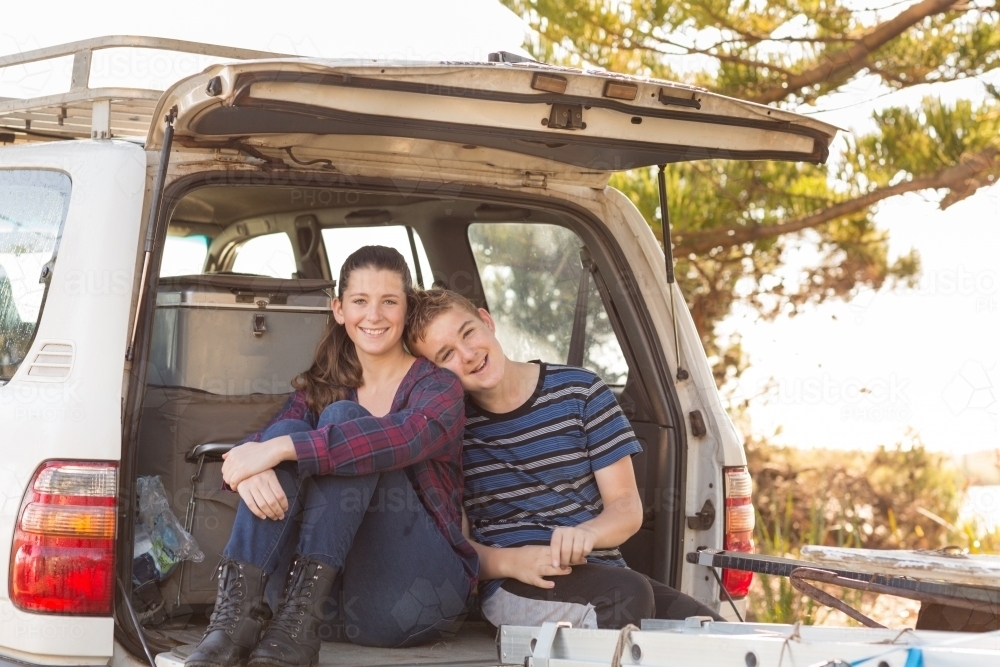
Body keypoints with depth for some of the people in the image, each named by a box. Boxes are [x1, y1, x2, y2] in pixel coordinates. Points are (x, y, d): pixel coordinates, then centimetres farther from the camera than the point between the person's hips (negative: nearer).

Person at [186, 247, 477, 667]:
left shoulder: (438, 387, 1)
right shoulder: (321, 388, 15)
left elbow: (405, 437, -24)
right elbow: (267, 442, -4)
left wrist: (280, 449, -31)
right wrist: (250, 467, -30)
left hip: (412, 596, -4)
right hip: (335, 593, 4)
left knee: (342, 418, -20)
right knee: (286, 430, -17)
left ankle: (305, 615, -32)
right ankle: (237, 613, -32)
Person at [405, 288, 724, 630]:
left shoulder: (579, 391, 5)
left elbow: (627, 508, 3)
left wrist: (587, 532, -21)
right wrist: (510, 561, -20)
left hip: (603, 571, 2)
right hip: (511, 588, -2)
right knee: (627, 593, -32)